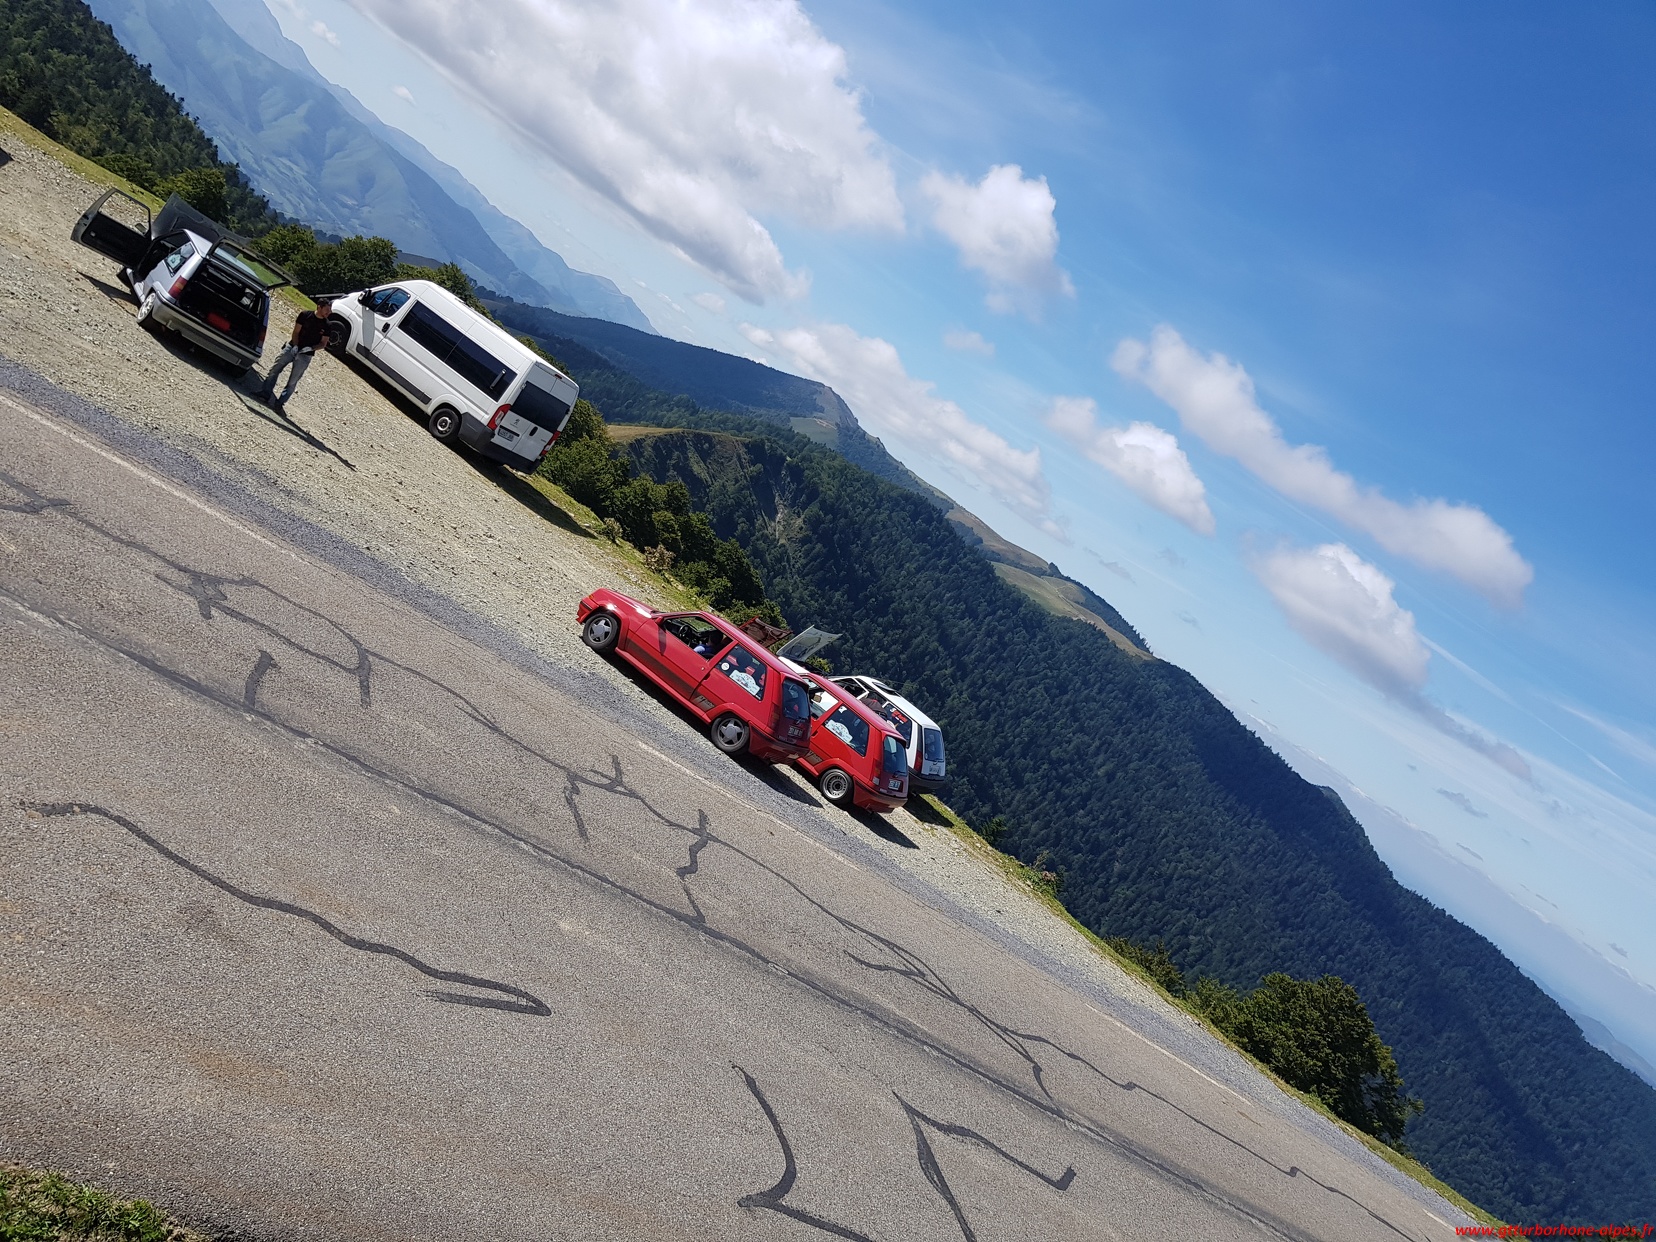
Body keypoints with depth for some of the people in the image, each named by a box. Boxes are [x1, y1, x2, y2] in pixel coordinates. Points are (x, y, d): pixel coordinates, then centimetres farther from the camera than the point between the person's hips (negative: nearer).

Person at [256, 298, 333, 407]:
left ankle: (280, 402, 5)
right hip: (292, 347, 1)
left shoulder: (327, 325, -5)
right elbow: (296, 332, -3)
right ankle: (266, 393, 4)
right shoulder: (305, 315, -5)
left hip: (305, 355, -1)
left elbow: (323, 343, -1)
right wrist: (295, 346, -17)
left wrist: (311, 348, -19)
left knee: (293, 381, 0)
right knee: (274, 369, -2)